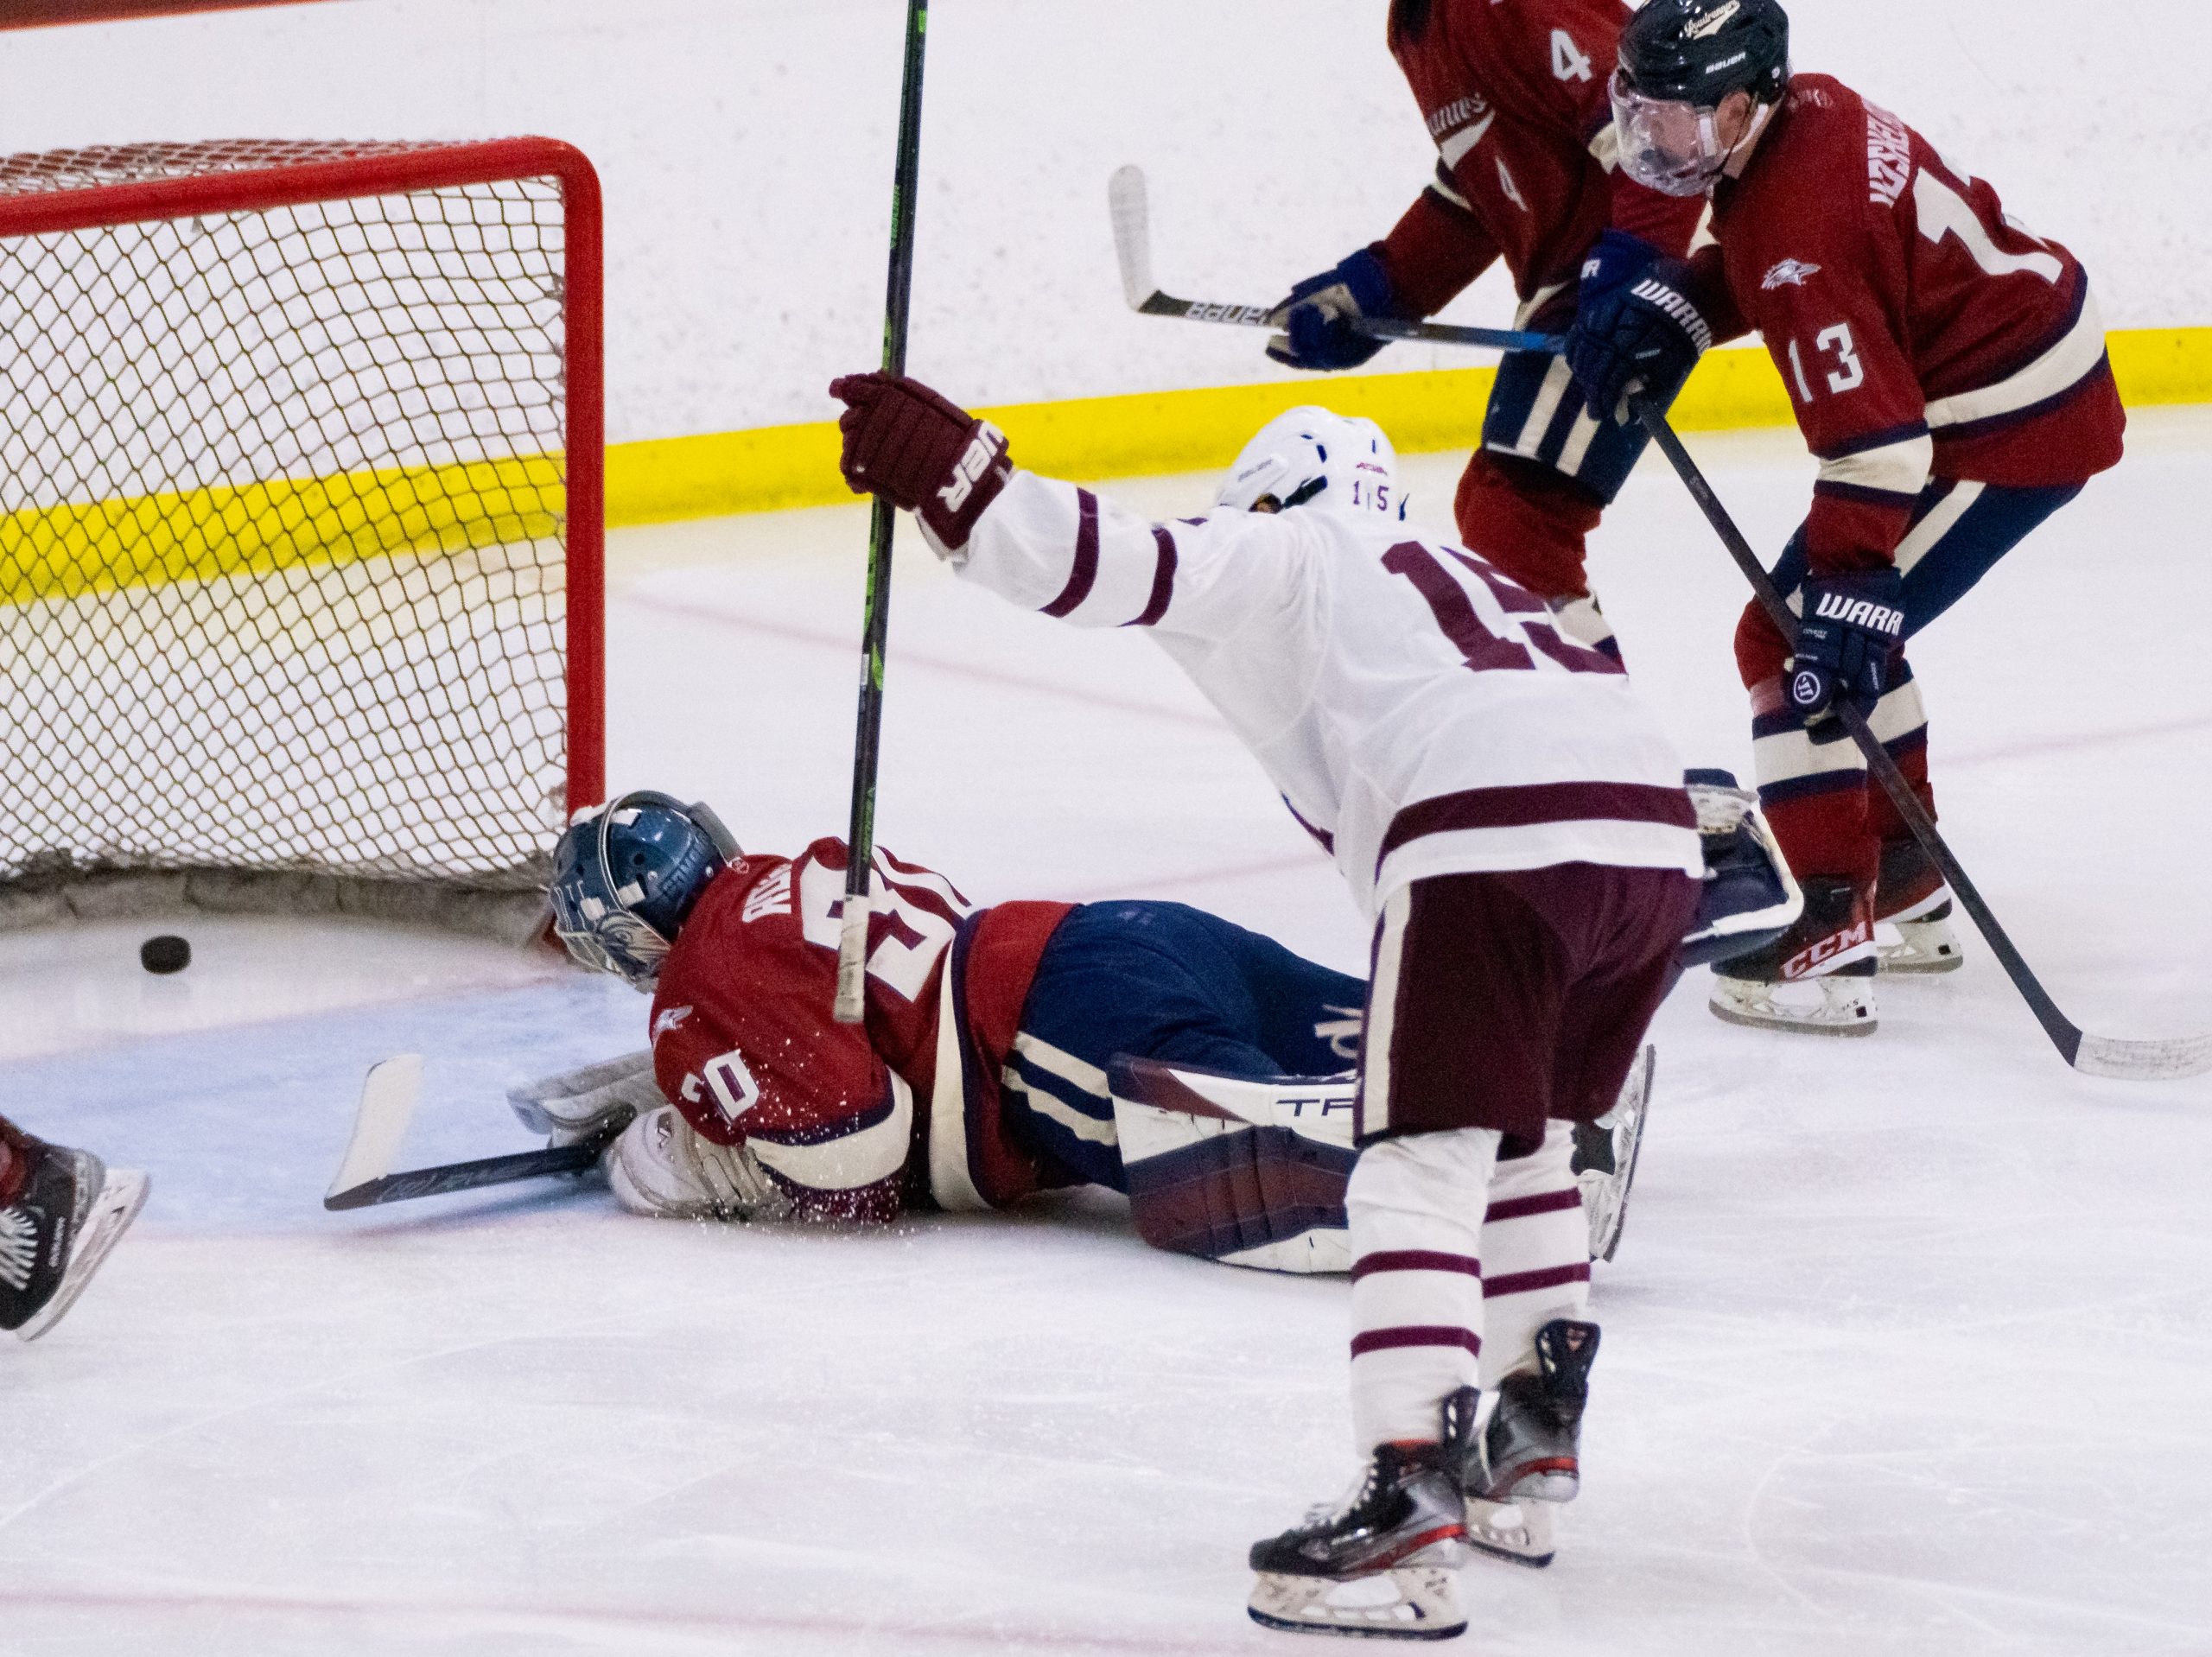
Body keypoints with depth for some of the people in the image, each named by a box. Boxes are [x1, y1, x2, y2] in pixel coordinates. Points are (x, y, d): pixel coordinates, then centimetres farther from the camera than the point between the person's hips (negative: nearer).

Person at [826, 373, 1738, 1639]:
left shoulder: (1281, 556, 16)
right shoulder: (1472, 579, 39)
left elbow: (1126, 566, -1)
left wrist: (951, 476, -6)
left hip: (1495, 841, -8)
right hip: (1658, 839, 8)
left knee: (1422, 1165, -8)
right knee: (1523, 1138, 27)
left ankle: (1414, 1498, -21)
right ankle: (1538, 1424, 35)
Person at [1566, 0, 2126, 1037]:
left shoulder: (1799, 218, -27)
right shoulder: (1807, 110, 0)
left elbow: (1871, 441, -30)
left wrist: (1849, 592, -30)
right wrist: (1664, 310, 3)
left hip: (2009, 426, -11)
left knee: (1796, 640, -10)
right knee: (1839, 613, 22)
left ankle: (1830, 929, -13)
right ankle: (1903, 882, 31)